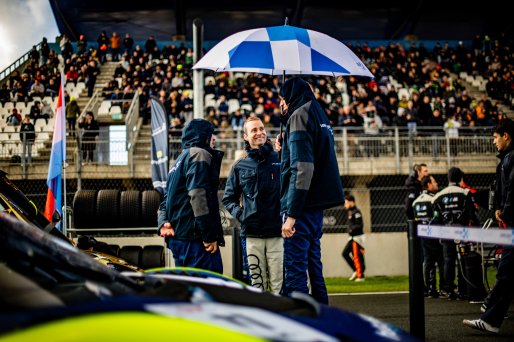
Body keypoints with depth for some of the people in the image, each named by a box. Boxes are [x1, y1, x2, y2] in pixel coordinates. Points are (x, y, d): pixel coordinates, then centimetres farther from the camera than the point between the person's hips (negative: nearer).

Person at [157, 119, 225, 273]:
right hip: (195, 237, -10)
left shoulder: (179, 160, 26)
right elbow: (199, 195, -17)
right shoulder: (200, 154, -4)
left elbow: (166, 199, 23)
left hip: (176, 238, 10)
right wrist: (210, 236, -18)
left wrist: (163, 223, 6)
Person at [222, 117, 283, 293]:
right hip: (252, 234, 2)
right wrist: (239, 213, 2)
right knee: (257, 283, 7)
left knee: (278, 284, -3)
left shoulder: (280, 160, 4)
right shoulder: (240, 166, 10)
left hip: (278, 232, -2)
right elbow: (229, 198, 18)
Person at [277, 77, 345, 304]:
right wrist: (285, 148, 19)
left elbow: (302, 169, -17)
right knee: (313, 265, 14)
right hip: (317, 205, 10)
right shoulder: (319, 115, 20)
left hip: (302, 207, -10)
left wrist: (291, 214, -19)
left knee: (294, 270, -10)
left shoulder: (299, 116, -8)